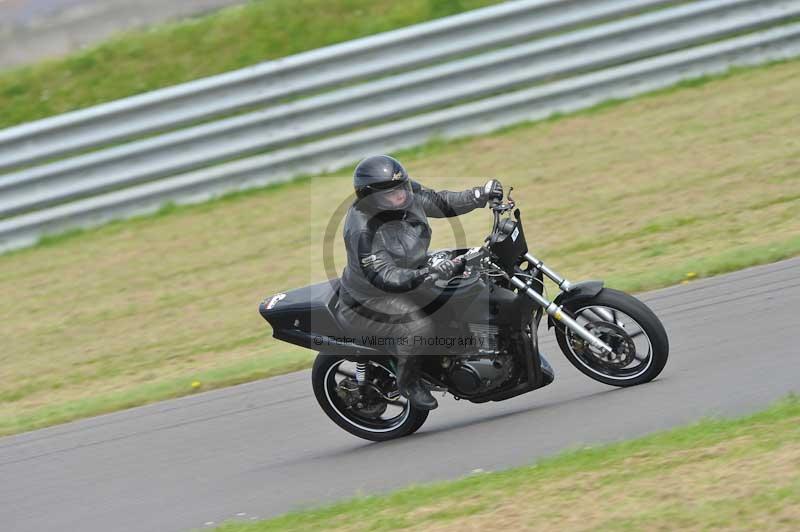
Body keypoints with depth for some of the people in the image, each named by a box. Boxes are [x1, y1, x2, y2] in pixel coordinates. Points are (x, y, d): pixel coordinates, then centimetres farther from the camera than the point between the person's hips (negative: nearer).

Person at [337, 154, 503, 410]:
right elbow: (383, 277, -42)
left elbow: (440, 202, 3)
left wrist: (481, 194, -11)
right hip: (370, 300, -9)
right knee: (419, 327, -32)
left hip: (409, 279, 9)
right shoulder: (363, 232, -35)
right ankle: (408, 381, -5)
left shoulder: (409, 194, -11)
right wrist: (426, 274, -56)